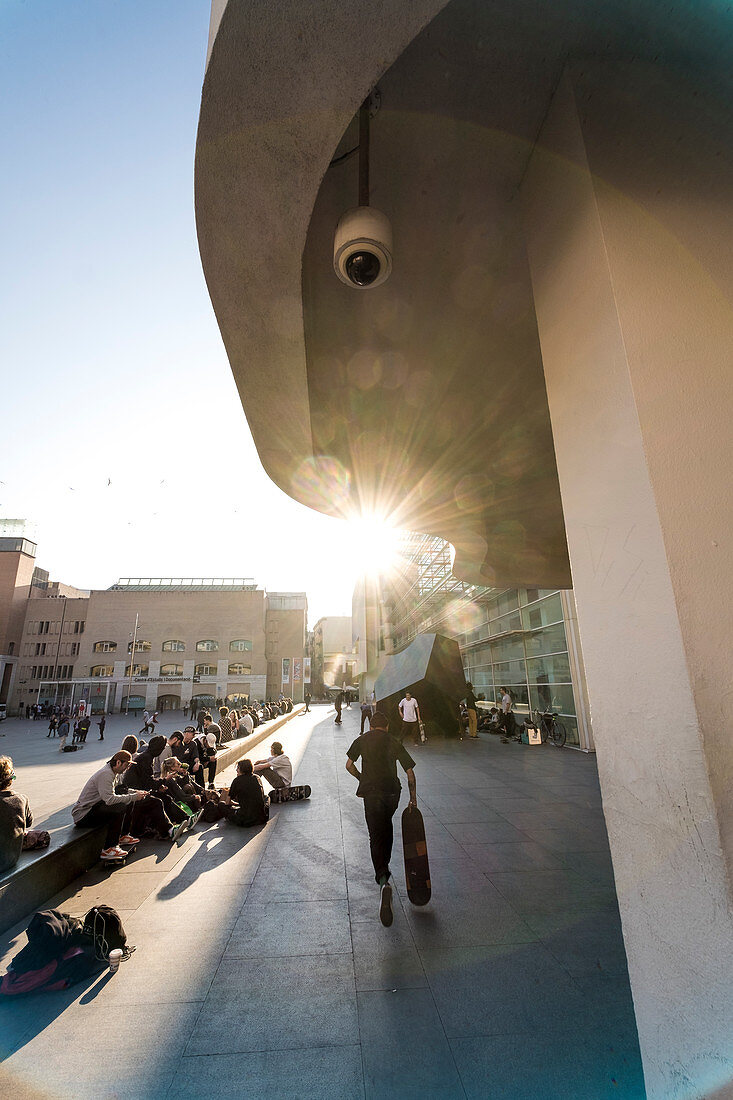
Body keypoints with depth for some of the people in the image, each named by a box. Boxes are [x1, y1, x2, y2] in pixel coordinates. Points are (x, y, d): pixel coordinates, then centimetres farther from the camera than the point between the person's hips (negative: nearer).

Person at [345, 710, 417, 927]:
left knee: (376, 836, 1)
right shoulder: (395, 743, 9)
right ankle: (384, 866, 39)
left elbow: (349, 765, 5)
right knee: (387, 827, 28)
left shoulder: (362, 739, 7)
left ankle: (383, 880, -17)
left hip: (372, 793, -3)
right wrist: (413, 797, 16)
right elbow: (410, 773, 8)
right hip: (393, 791, 3)